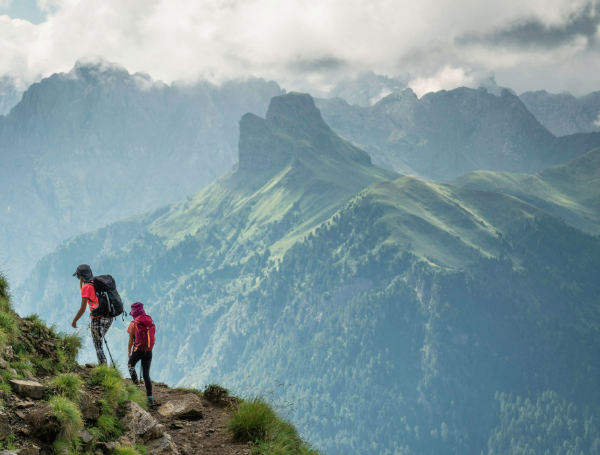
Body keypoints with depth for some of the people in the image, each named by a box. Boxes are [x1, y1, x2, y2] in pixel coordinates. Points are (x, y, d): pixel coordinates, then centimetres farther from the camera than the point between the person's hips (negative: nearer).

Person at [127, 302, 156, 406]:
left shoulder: (133, 324, -8)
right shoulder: (151, 322, 5)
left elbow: (130, 341, -5)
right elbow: (152, 338, 10)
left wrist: (129, 352, 11)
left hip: (138, 350, -4)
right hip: (149, 351, 4)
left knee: (130, 365, 26)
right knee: (146, 374, 9)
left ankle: (137, 385, 12)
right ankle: (150, 397, 0)